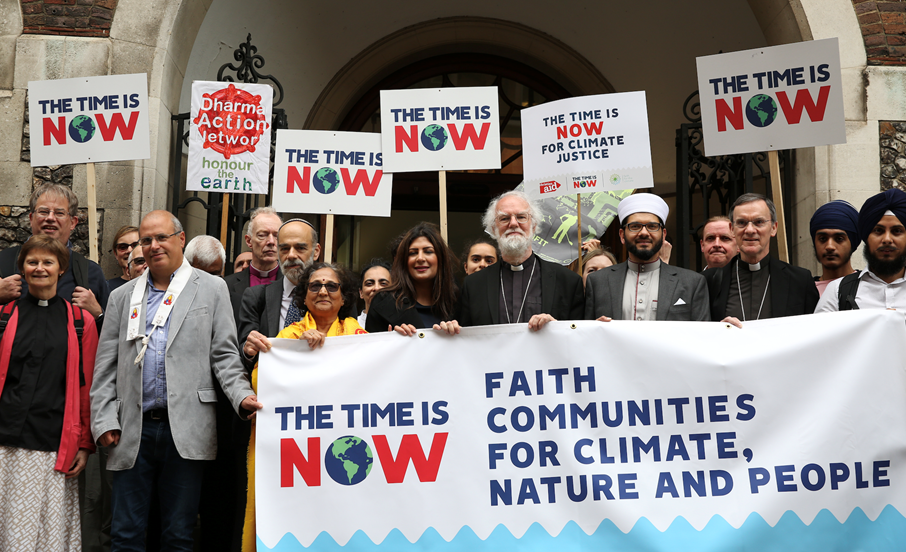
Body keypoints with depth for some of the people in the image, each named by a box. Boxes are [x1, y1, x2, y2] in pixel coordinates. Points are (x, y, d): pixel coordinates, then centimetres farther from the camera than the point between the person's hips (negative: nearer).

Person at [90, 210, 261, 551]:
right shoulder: (123, 297, 14)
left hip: (186, 431, -2)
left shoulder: (211, 289, 7)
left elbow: (224, 354, 2)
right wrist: (104, 420, 2)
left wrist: (242, 396, -13)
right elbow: (106, 366, 11)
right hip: (133, 431, 3)